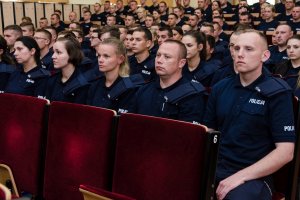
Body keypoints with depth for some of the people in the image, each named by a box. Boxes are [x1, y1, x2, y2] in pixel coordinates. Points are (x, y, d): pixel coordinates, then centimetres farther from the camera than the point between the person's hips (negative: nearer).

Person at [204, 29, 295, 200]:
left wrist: (240, 176, -18)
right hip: (214, 167, 4)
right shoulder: (220, 88, 9)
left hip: (254, 176, -4)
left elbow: (285, 152, -11)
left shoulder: (278, 93, -6)